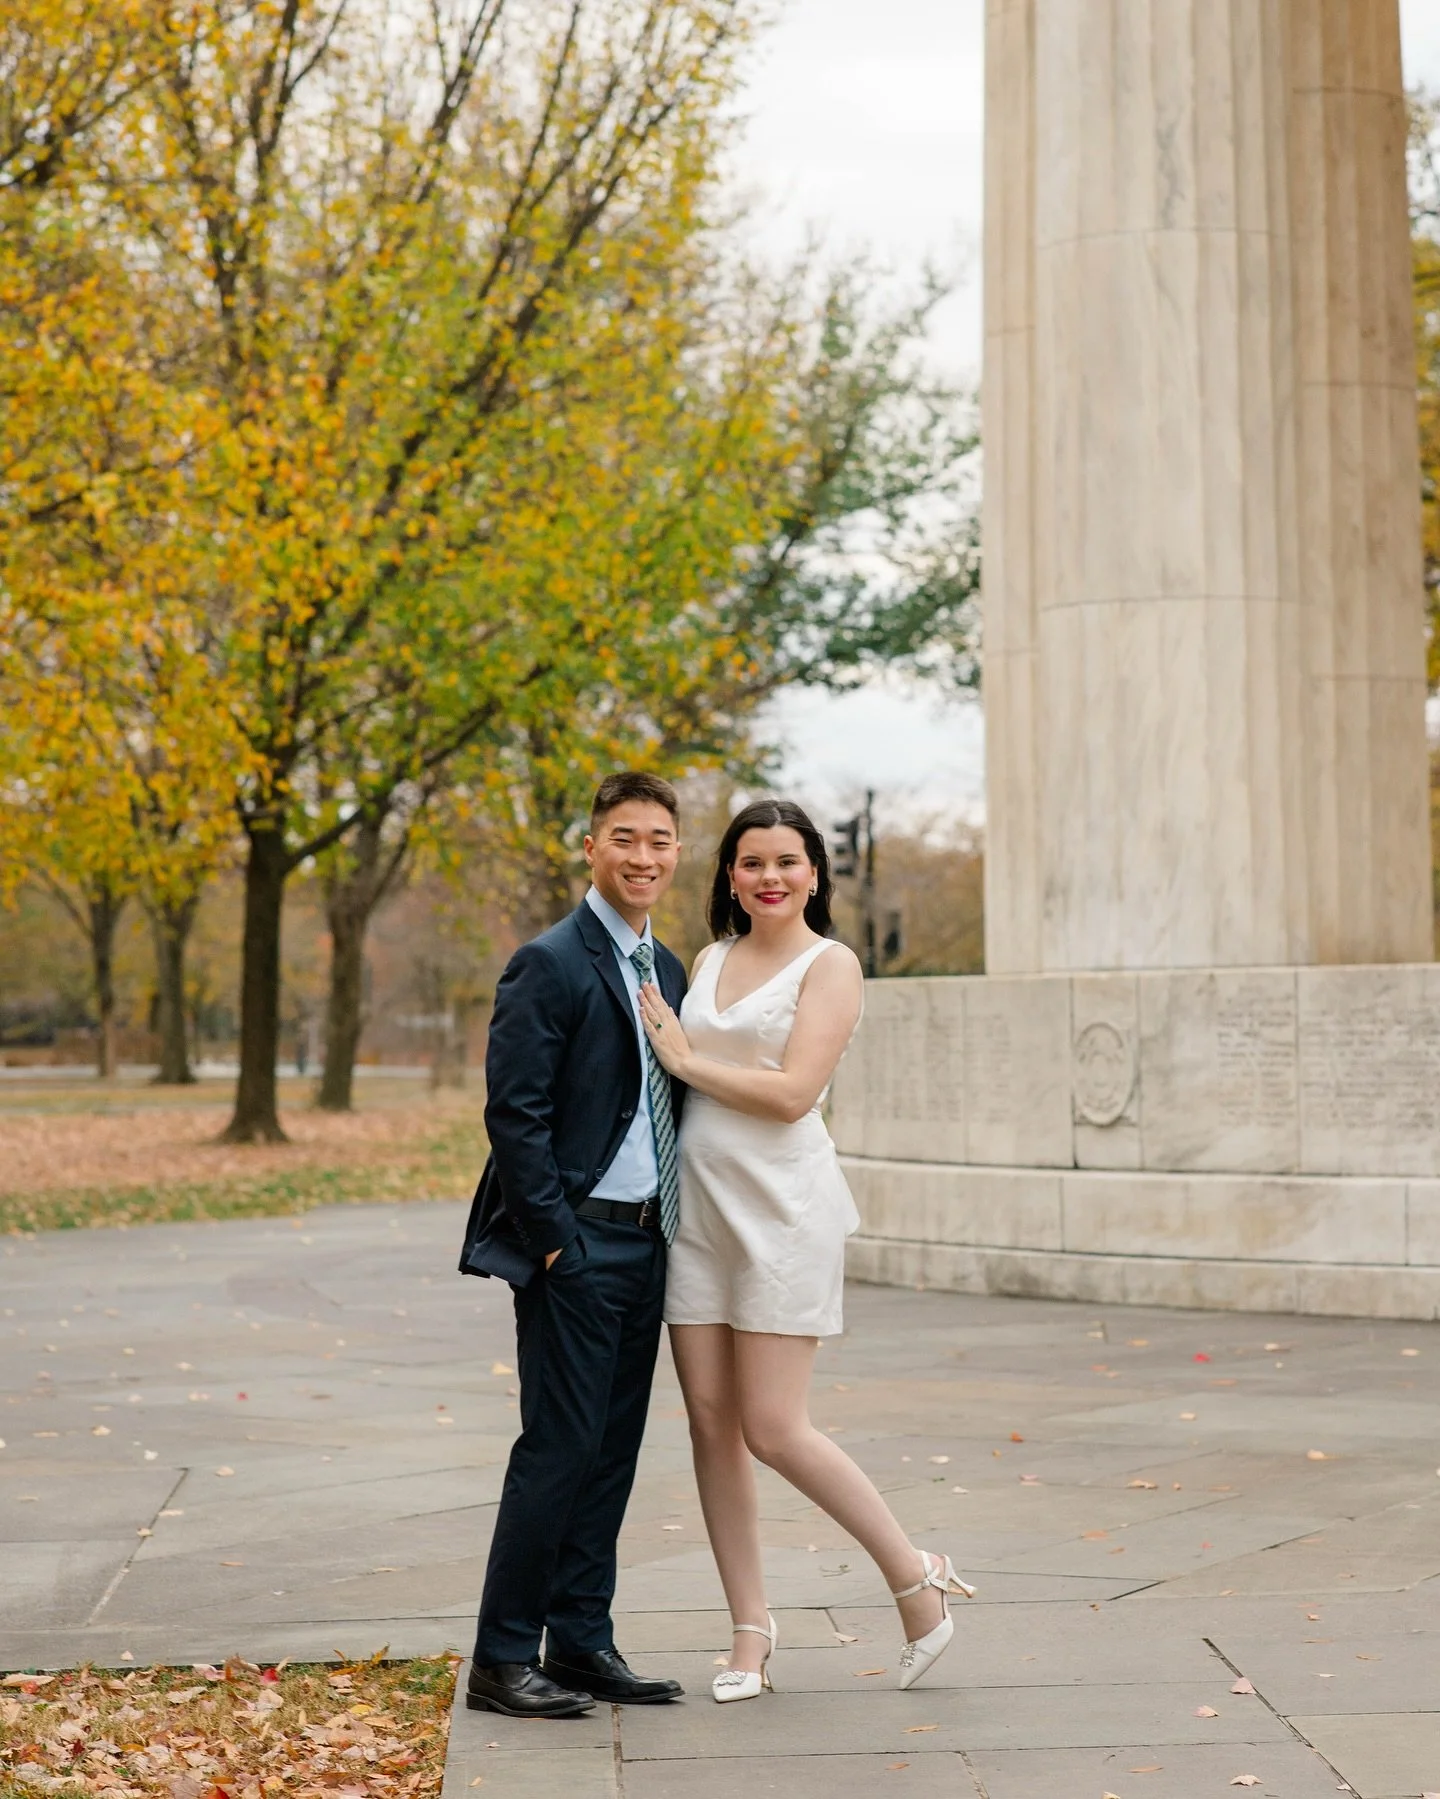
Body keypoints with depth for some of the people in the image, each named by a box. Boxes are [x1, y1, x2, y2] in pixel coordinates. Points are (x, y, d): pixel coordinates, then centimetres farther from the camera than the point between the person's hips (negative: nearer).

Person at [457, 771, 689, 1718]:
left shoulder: (667, 969, 15)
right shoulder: (550, 965, -11)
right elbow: (514, 1114, -15)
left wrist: (673, 1224, 10)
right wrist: (556, 1239, -16)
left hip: (646, 1241, 8)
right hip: (578, 1243, -8)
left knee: (613, 1448, 11)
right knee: (559, 1446, -6)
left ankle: (583, 1641, 19)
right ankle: (503, 1659, 2)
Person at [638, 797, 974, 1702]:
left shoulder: (830, 965, -4)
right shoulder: (712, 960, 15)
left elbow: (791, 1092, -14)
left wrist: (687, 1057, -7)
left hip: (781, 1210, -6)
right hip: (700, 1209, 6)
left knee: (773, 1428, -8)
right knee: (711, 1421, 4)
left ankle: (917, 1575, 10)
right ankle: (751, 1628, 15)